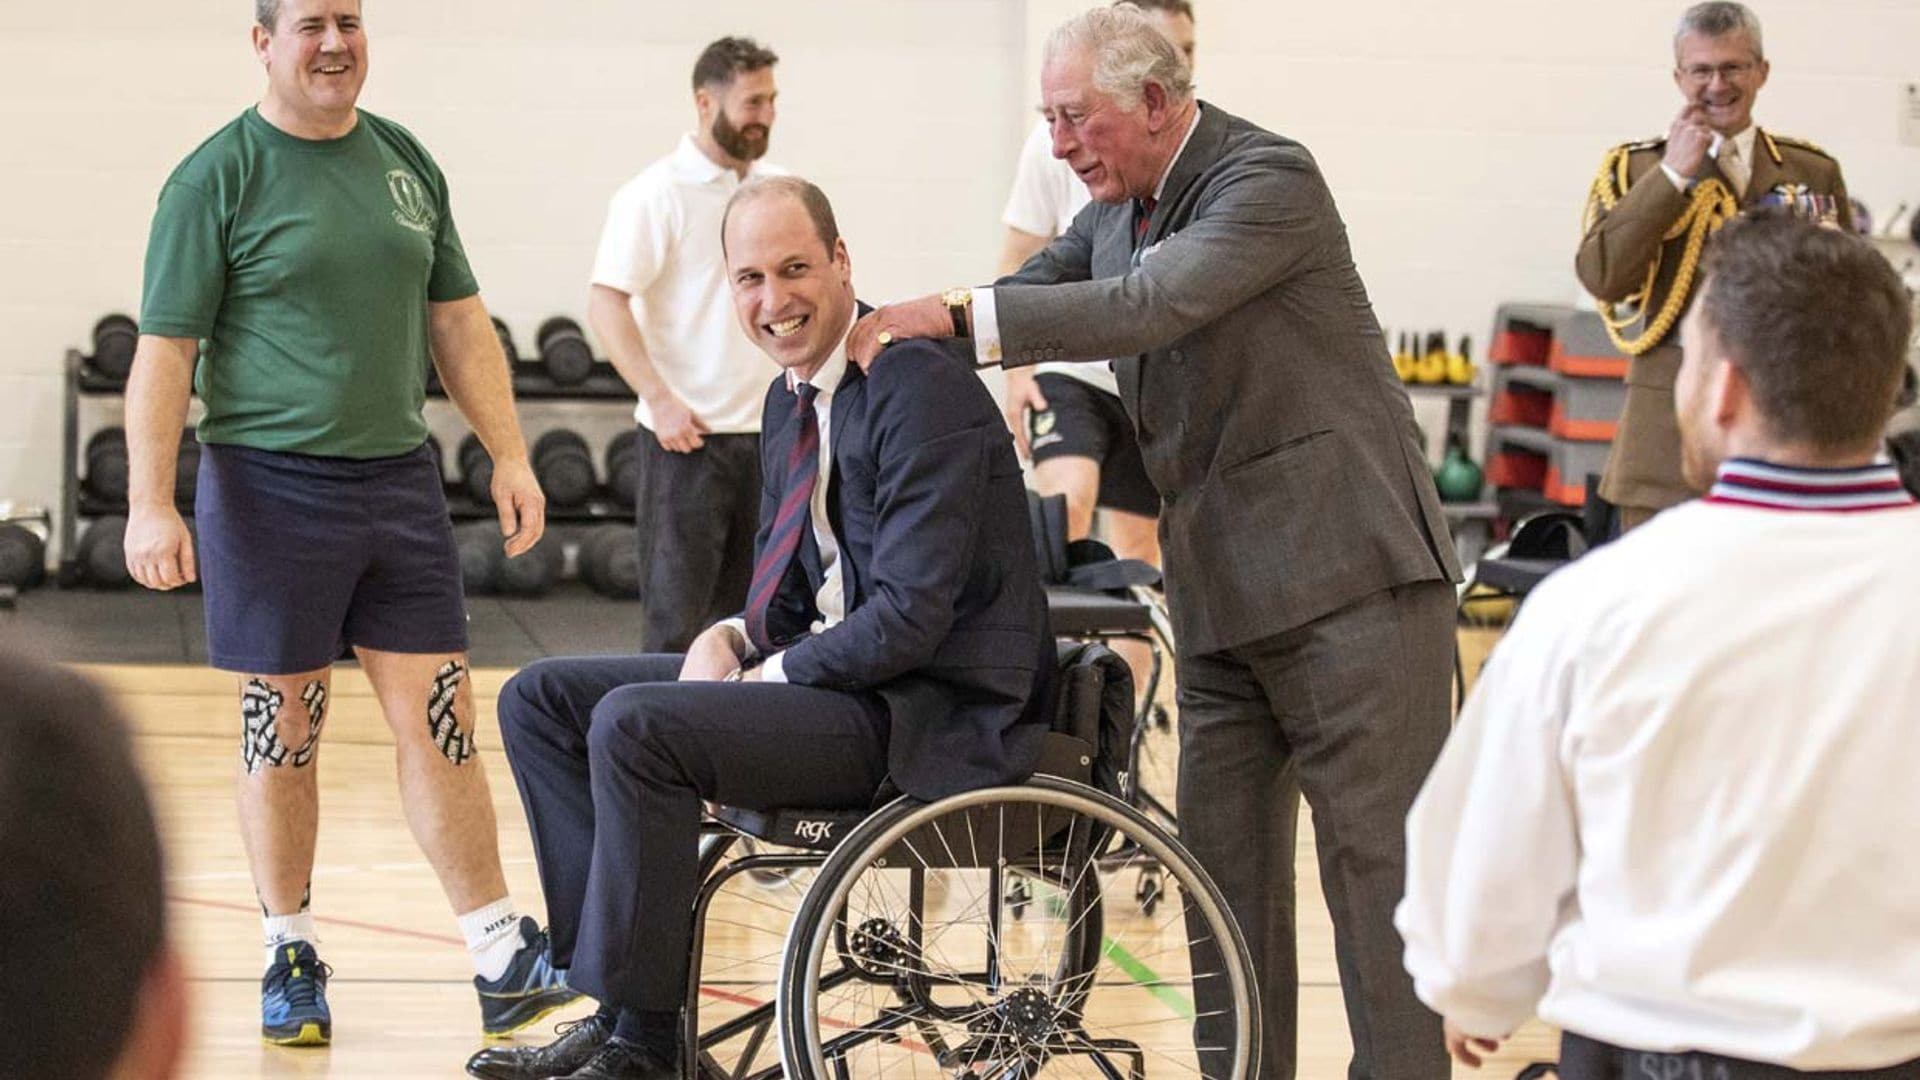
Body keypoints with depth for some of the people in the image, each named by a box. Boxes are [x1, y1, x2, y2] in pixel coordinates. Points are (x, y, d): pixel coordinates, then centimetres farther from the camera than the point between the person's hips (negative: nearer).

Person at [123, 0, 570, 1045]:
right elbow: (164, 351, -7)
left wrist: (509, 454, 10)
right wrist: (150, 504, -15)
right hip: (270, 486, -4)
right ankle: (291, 959, 18)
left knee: (439, 723, 3)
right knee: (282, 731, 5)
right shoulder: (216, 178, -5)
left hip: (399, 479, 4)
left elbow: (457, 323, 16)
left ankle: (503, 960, 5)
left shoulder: (405, 161, 11)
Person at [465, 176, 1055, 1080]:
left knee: (634, 726, -26)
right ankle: (618, 999, -1)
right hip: (836, 672, 10)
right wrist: (729, 640, -2)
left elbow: (909, 618, -22)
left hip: (934, 715, -10)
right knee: (541, 699, 5)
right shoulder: (792, 396, 12)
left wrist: (768, 677, -14)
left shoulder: (923, 393, -17)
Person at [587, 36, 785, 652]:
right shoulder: (656, 195, -8)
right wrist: (661, 399, -19)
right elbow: (605, 305, -13)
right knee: (676, 611, -4)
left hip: (769, 433, 6)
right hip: (688, 437, -6)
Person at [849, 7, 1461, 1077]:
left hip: (1350, 574, -8)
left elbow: (1151, 304, -26)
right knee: (1226, 864, 10)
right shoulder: (1116, 209, 12)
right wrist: (878, 336, -7)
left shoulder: (1269, 178, -14)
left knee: (1376, 856, -5)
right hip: (1224, 596, 8)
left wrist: (960, 313, -27)